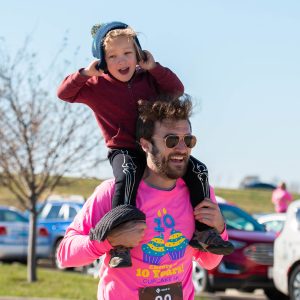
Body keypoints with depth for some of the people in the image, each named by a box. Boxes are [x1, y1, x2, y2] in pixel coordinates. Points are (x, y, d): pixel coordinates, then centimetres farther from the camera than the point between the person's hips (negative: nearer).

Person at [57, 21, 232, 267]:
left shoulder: (148, 79, 8)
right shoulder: (97, 86, 0)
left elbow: (176, 90, 1)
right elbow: (64, 93, -1)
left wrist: (154, 68, -10)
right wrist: (85, 74, -16)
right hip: (123, 150, -5)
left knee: (198, 171, -8)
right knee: (127, 176, -40)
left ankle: (202, 233, 4)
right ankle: (120, 245, -44)